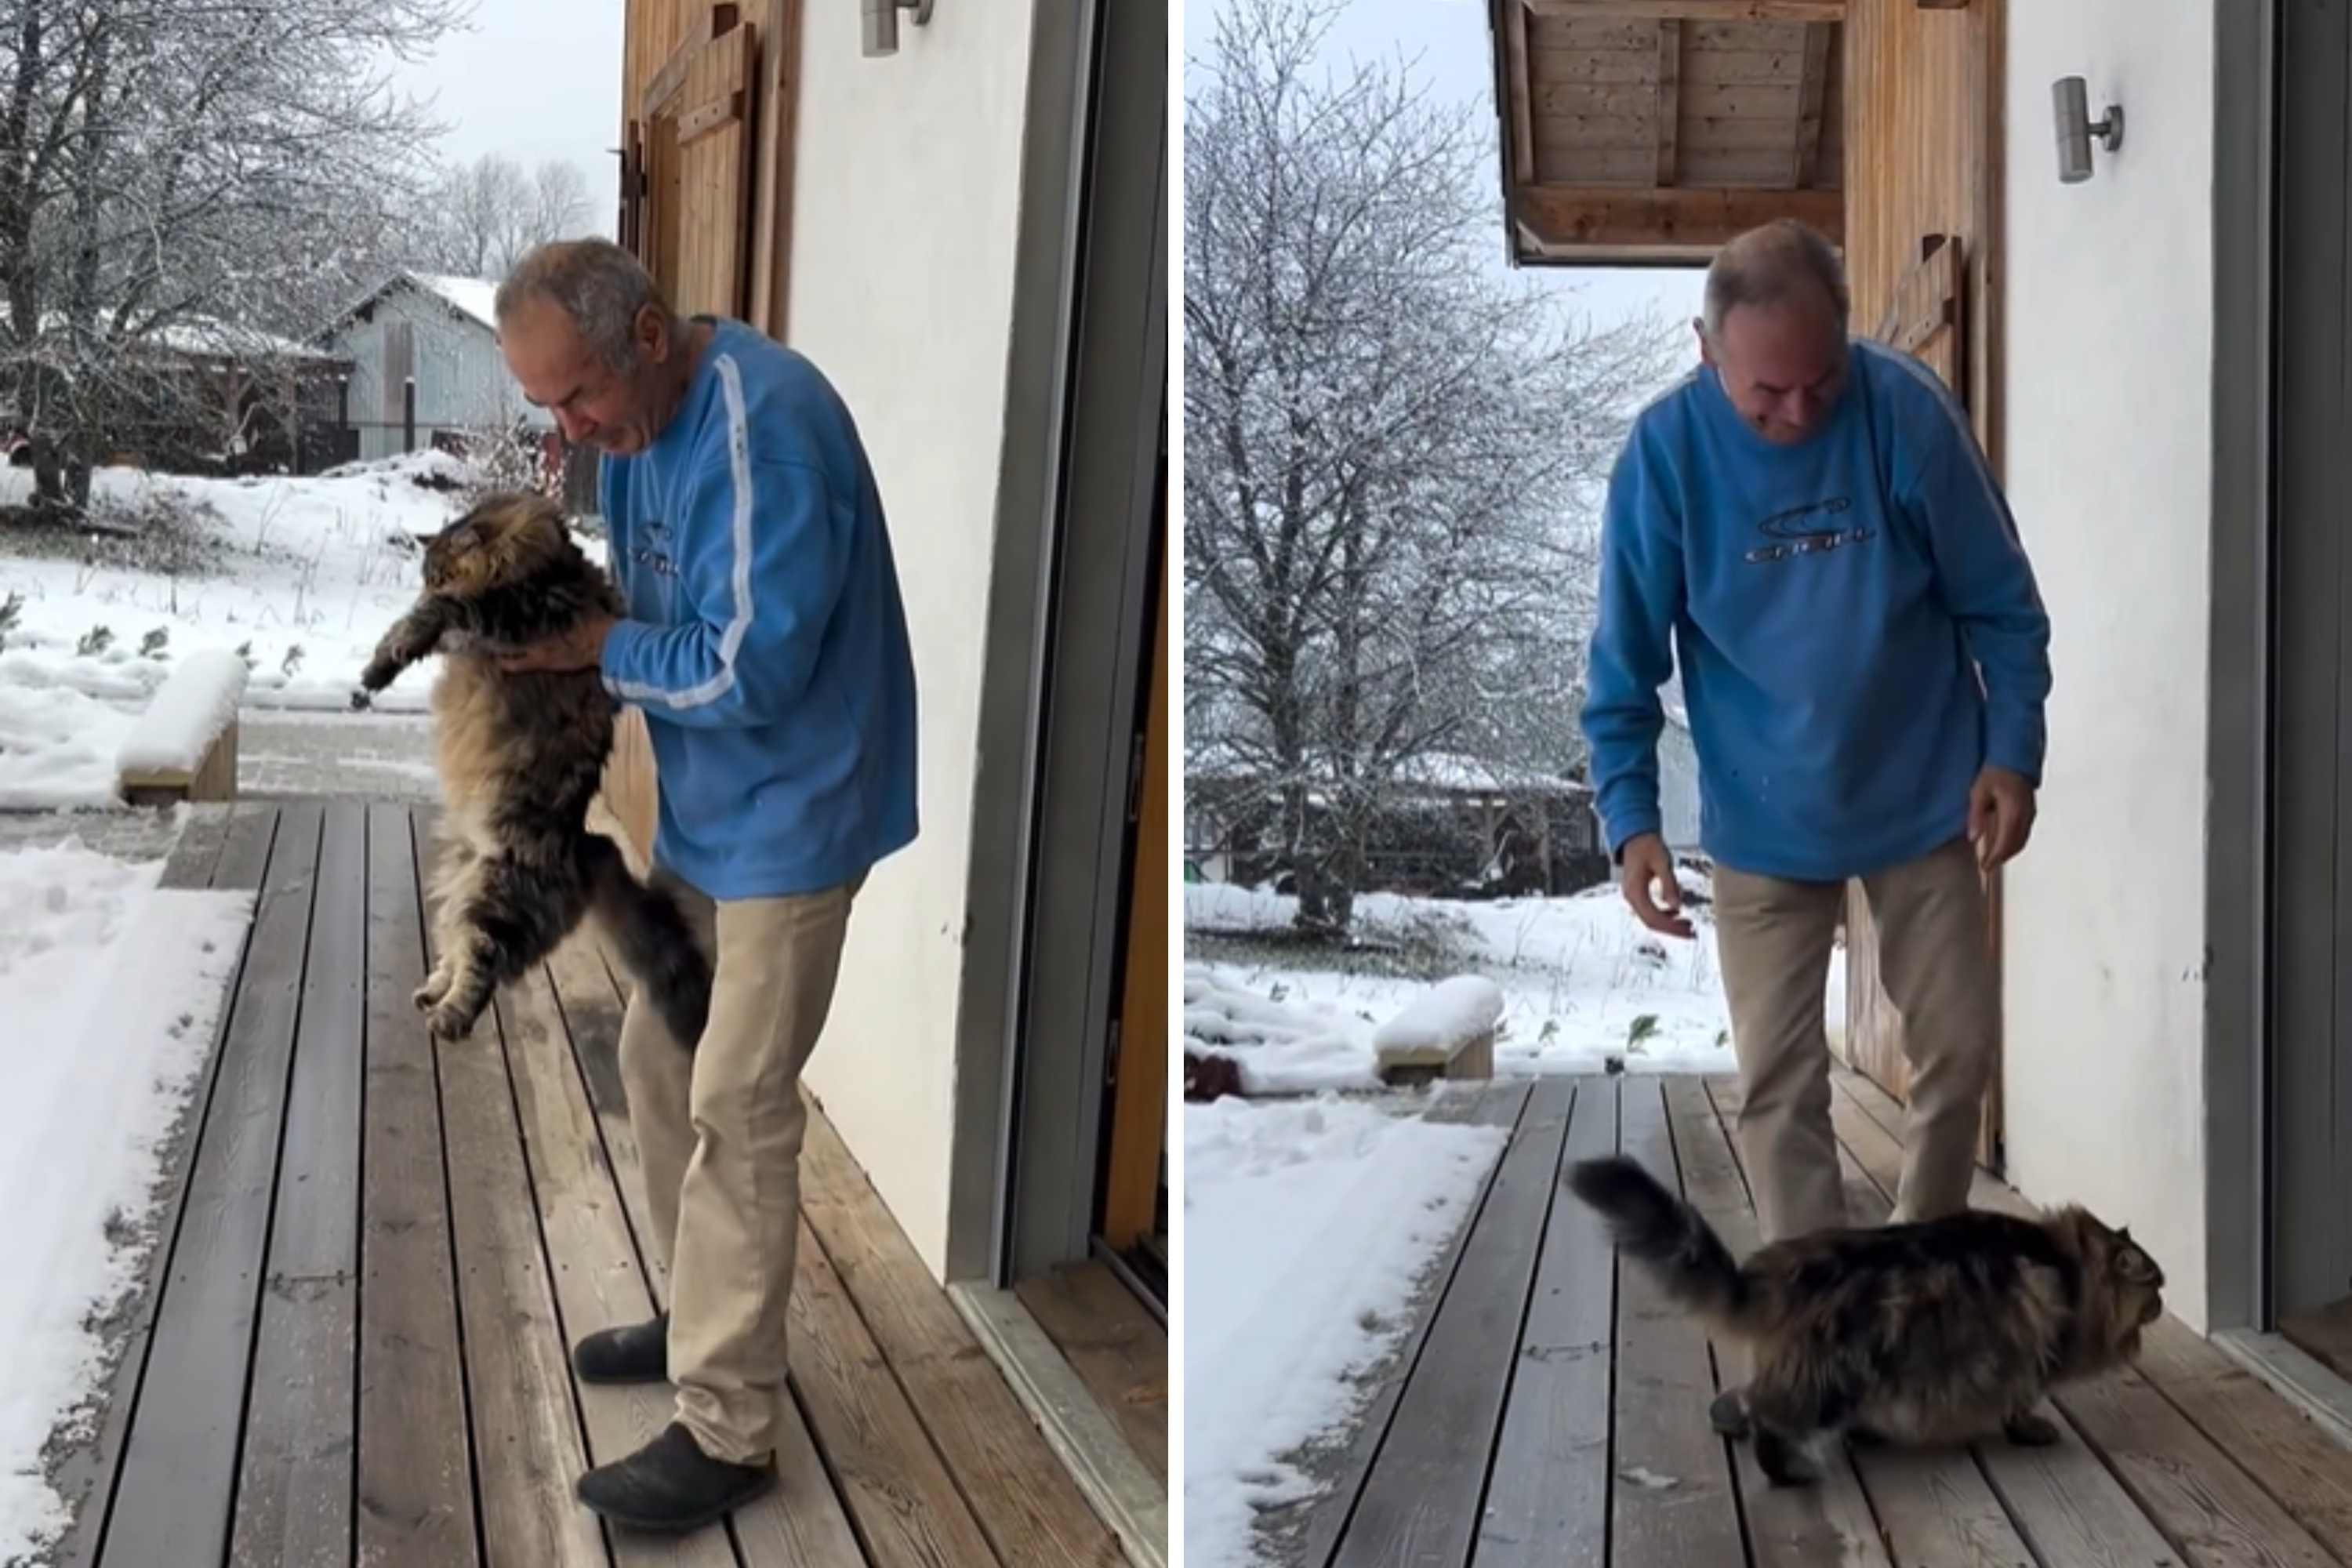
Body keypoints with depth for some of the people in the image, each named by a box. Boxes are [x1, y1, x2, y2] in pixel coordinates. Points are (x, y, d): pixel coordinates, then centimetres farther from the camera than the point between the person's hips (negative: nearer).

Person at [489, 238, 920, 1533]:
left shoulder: (760, 425, -25)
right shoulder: (642, 415, 5)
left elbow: (752, 664, -27)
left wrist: (597, 649, -14)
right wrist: (567, 622, -4)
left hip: (788, 813, -9)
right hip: (704, 802, 10)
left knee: (737, 1110, -4)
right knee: (657, 1059, 17)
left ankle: (728, 1431, 8)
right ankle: (704, 1316, 36)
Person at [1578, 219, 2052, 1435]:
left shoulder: (1910, 412, -15)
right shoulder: (1664, 453, -15)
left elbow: (2002, 604, -4)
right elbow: (1624, 662, -8)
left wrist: (2012, 754, -11)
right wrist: (1628, 818, -16)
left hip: (1925, 804, 1)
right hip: (1762, 826, 0)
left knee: (1959, 1048, 8)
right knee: (1777, 1086, 2)